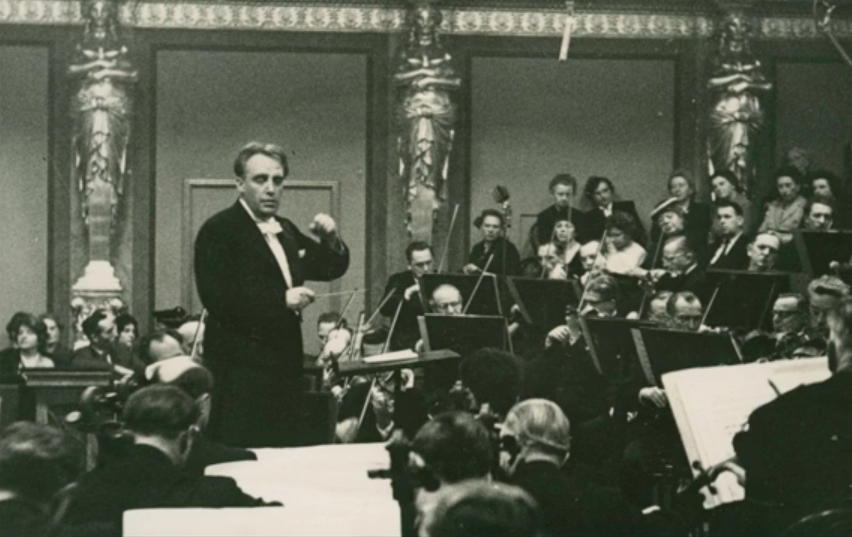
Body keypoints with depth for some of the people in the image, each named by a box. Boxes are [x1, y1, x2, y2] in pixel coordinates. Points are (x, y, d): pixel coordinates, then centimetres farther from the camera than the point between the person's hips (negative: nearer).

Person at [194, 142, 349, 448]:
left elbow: (331, 269, 24)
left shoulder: (285, 231, 16)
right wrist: (281, 300, -21)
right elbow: (215, 297, -19)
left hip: (284, 364, 8)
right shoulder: (219, 231, -8)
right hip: (241, 372, -8)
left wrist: (331, 240, 2)